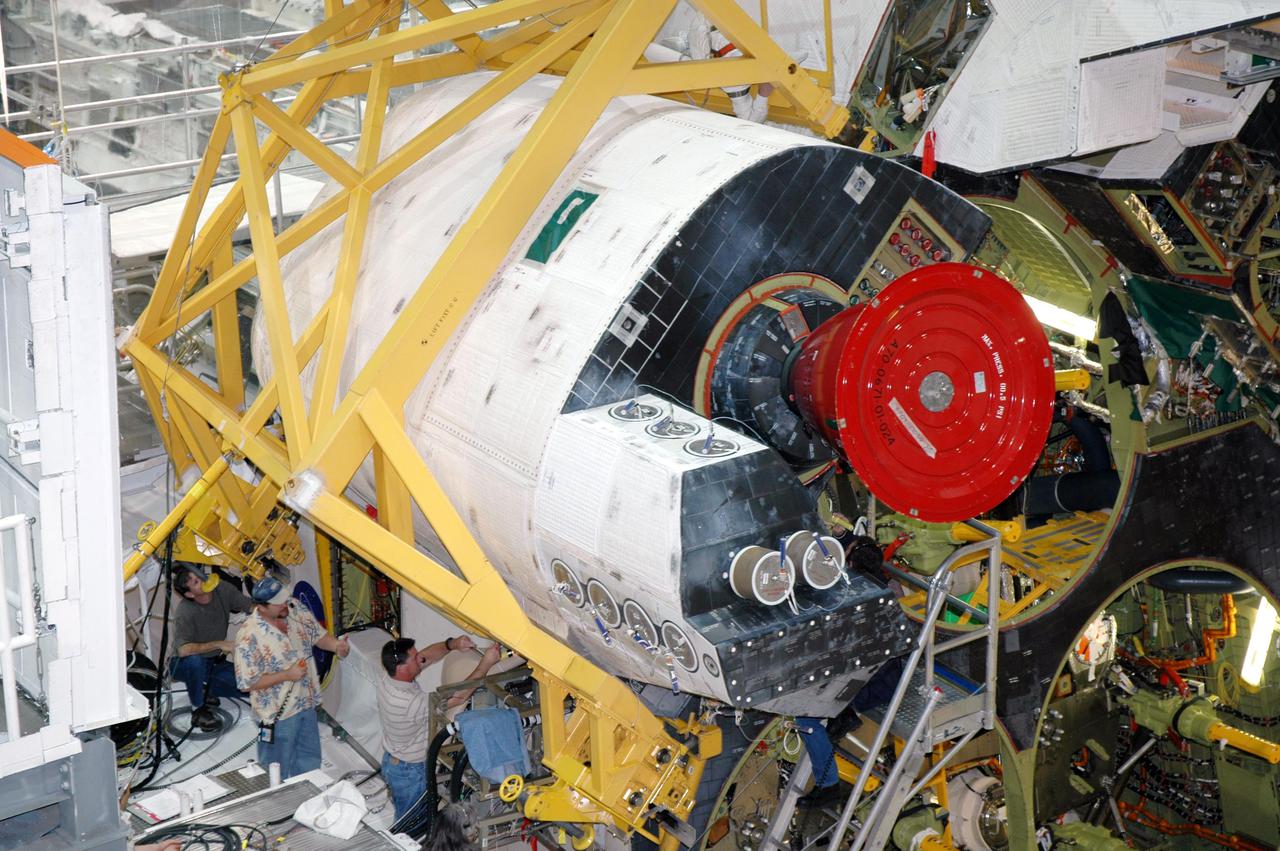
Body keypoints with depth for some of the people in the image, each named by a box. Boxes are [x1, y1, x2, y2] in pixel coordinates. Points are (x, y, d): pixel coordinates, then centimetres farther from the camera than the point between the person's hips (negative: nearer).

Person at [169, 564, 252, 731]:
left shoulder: (223, 590, -16)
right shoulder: (185, 613, -31)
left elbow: (252, 607, -7)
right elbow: (183, 650, -41)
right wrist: (219, 644, -40)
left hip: (214, 662, 5)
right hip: (183, 666, -5)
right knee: (194, 660, -40)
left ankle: (204, 690, 12)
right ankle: (198, 710, -18)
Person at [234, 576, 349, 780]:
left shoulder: (296, 612, -8)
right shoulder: (249, 636, -27)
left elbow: (318, 635, 7)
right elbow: (248, 683, -22)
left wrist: (336, 645, -14)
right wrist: (287, 675, -25)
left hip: (306, 703, 7)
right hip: (278, 715, -7)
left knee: (310, 763, 23)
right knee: (277, 774, 12)